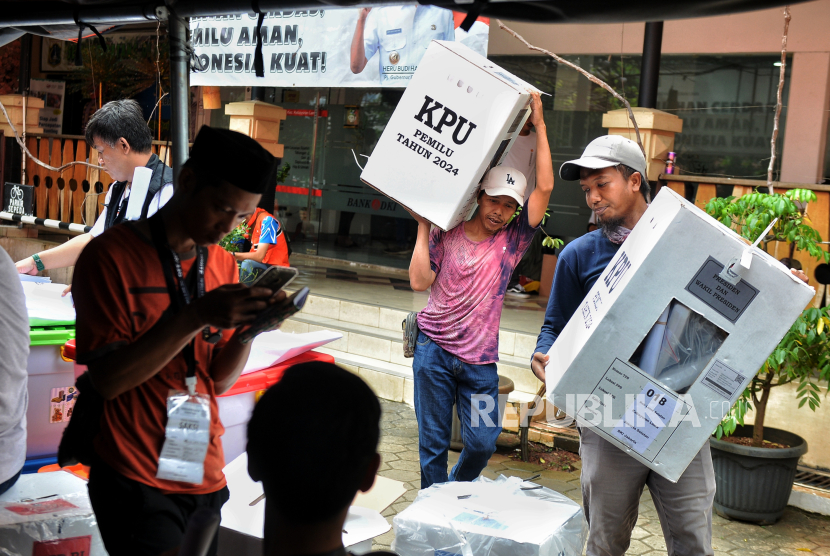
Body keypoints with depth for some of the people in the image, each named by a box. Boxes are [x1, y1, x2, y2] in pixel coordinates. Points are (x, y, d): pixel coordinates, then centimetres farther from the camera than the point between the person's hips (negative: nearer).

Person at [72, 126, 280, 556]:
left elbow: (219, 379, 6)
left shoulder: (223, 265, 5)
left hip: (205, 478, 6)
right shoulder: (110, 255, -12)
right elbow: (107, 379, -18)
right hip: (136, 483, -6)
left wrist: (249, 327, -14)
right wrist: (197, 316, -26)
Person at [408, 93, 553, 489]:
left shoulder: (513, 240, 1)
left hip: (481, 360, 1)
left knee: (483, 442, 0)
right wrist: (423, 227, -6)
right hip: (435, 350, -1)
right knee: (433, 442, 4)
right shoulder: (447, 234, 0)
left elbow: (545, 187, -7)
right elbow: (419, 281, -7)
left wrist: (539, 126, -7)